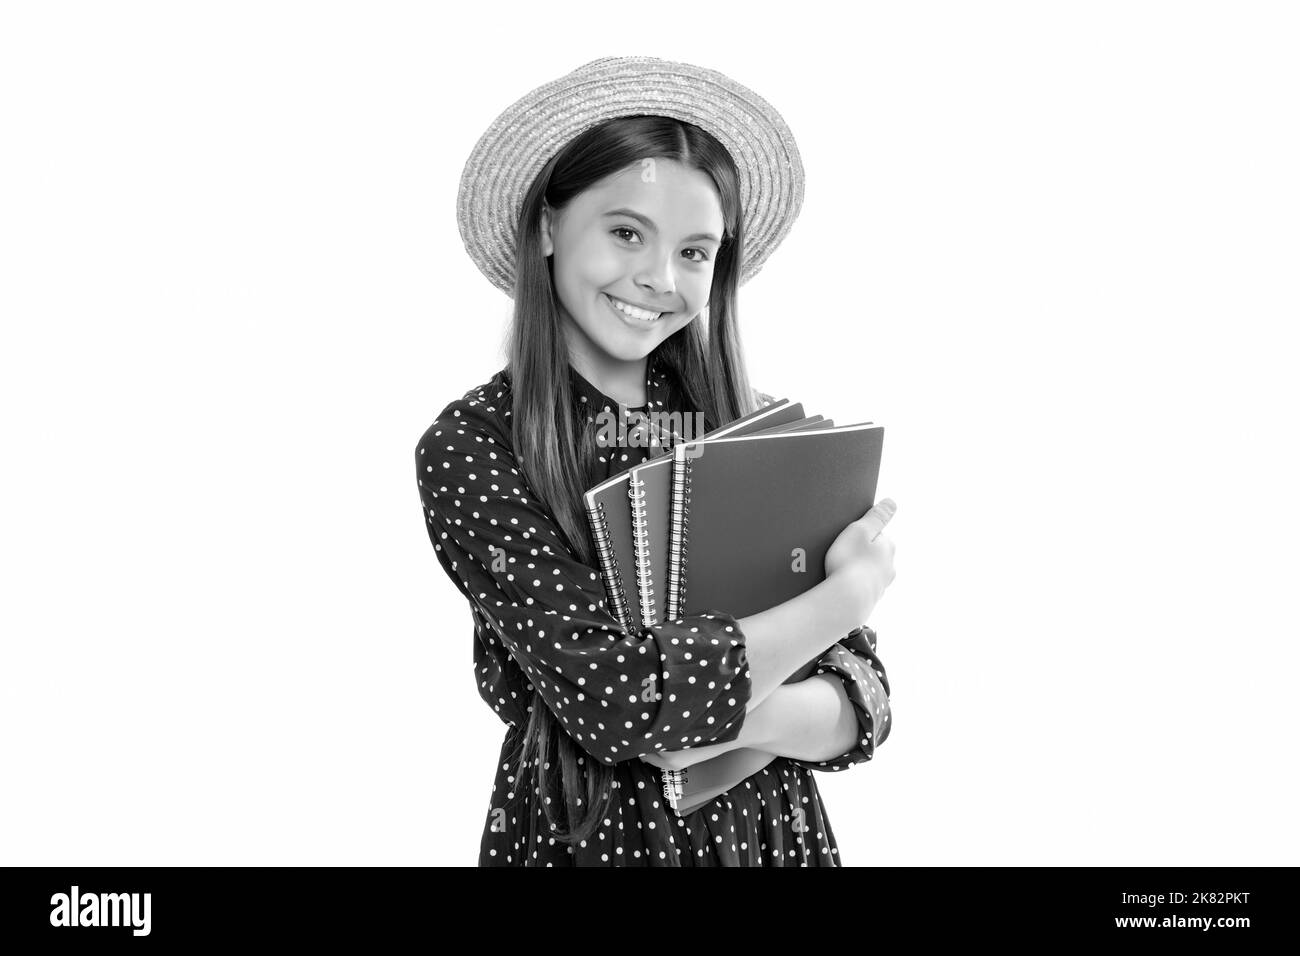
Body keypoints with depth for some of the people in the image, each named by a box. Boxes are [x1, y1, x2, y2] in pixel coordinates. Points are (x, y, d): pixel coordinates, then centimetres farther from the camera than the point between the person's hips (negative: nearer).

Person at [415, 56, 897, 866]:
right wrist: (849, 592, -15)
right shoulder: (470, 448, -15)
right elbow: (616, 696, -23)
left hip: (775, 826, 3)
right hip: (583, 832, -2)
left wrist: (731, 721, -24)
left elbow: (859, 699, -6)